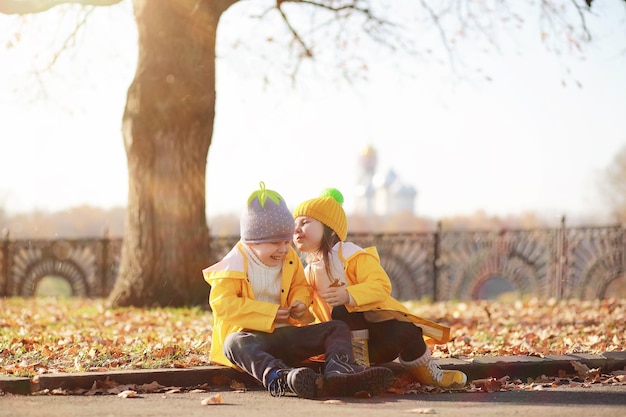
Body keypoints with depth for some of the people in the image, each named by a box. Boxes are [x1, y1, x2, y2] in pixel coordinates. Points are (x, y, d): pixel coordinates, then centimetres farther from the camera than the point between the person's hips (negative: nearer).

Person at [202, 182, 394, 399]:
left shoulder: (290, 259, 11)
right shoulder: (235, 264, -6)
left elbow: (301, 285, 25)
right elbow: (222, 303, -16)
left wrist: (300, 301, -2)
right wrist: (269, 313, -19)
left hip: (285, 333, 6)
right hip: (250, 334, -6)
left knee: (338, 328, -9)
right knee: (235, 344, -41)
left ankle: (338, 372, -46)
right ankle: (280, 378, -73)